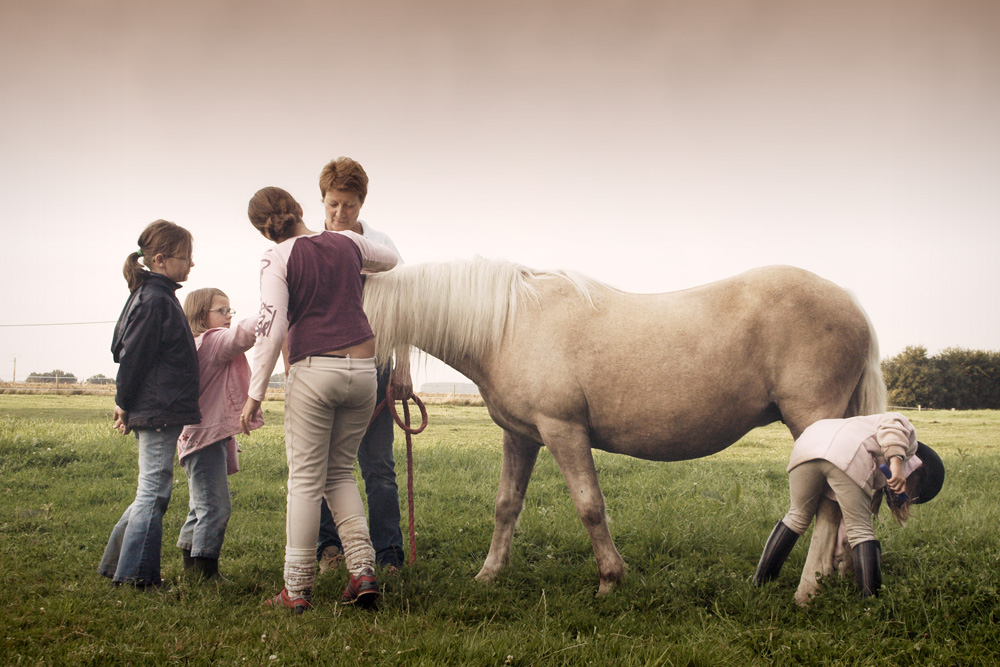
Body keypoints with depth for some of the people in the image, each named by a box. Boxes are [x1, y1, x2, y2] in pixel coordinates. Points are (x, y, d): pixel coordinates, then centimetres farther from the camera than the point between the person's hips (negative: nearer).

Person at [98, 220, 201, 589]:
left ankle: (116, 565, 23)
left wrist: (127, 404, 18)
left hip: (156, 413, 10)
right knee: (153, 494, -4)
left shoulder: (155, 296, 16)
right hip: (158, 412, -10)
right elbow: (132, 357, -16)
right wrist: (125, 404, -8)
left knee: (152, 493, 16)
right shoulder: (155, 301, -15)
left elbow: (125, 352, 20)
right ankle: (137, 576, 3)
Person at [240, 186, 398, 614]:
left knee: (305, 479, 3)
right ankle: (363, 568, 5)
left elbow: (272, 327, -11)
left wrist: (255, 393, -7)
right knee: (340, 471, 17)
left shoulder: (278, 259, -4)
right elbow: (390, 260, 31)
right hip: (362, 370, 5)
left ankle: (297, 589, 7)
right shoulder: (348, 244, 10)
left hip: (312, 370, -4)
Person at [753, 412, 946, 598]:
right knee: (860, 531, 3)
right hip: (847, 455, -7)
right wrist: (896, 462, -13)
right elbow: (892, 422, -1)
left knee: (798, 517, 21)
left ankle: (759, 583, 22)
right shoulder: (907, 435, 21)